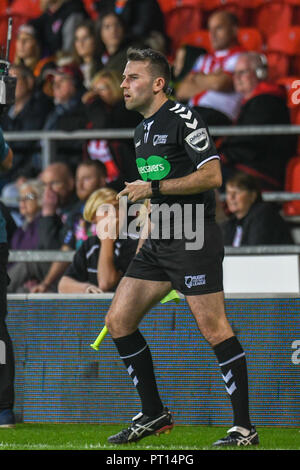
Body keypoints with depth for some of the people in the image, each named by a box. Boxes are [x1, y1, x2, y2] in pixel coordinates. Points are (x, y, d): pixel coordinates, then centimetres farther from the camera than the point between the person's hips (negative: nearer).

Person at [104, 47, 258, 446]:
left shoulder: (183, 119, -11)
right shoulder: (143, 129, 17)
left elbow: (212, 175, -19)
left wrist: (153, 188, -16)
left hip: (192, 240, -9)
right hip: (159, 242, 9)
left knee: (214, 329, -11)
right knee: (118, 321, 5)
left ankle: (244, 428, -6)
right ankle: (154, 414, 15)